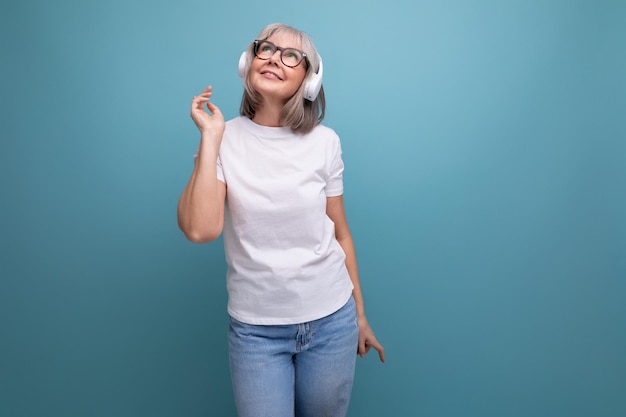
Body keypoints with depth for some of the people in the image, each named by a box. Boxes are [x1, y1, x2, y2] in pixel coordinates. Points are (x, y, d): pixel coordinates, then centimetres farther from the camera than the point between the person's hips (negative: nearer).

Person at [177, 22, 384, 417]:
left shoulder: (325, 142, -4)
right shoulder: (225, 140, -6)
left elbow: (340, 233, 3)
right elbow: (200, 229, -20)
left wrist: (360, 314, 9)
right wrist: (211, 136, -17)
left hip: (331, 320, 2)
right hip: (255, 328, -1)